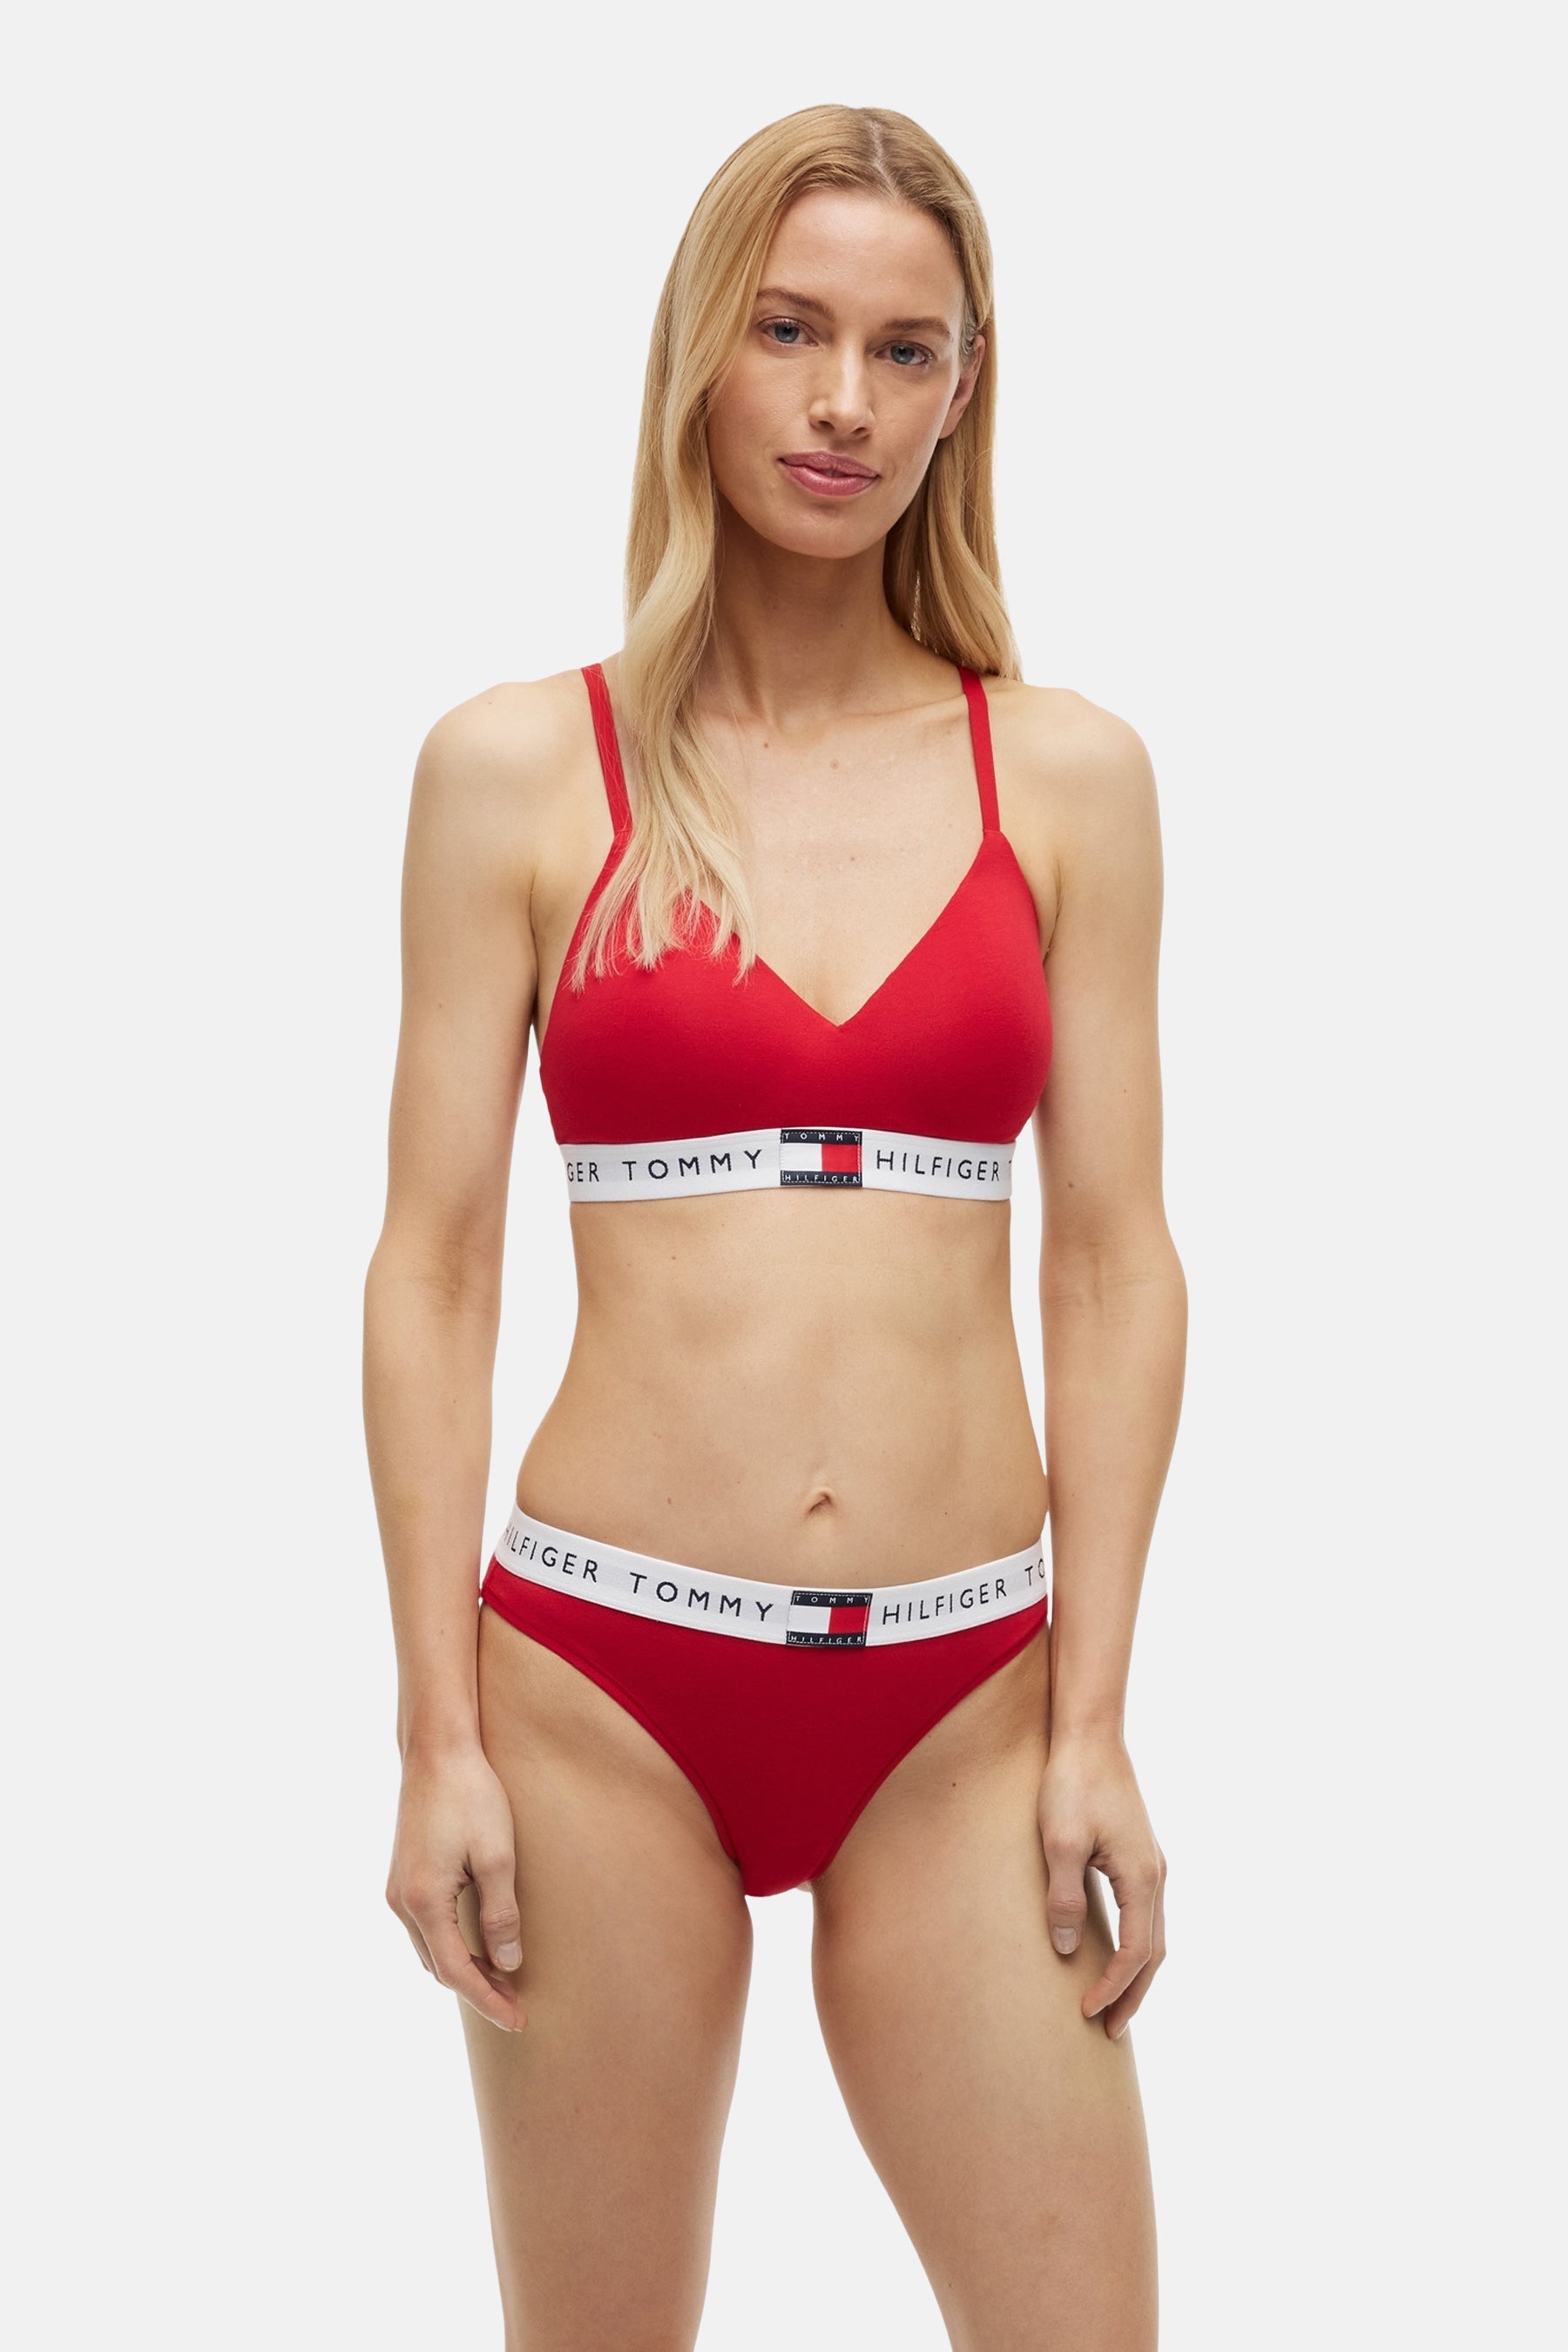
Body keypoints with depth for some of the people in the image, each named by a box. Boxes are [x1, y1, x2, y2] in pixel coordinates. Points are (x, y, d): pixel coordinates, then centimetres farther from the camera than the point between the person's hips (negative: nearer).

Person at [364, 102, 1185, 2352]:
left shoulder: (1066, 773, 5)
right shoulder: (518, 769, 1)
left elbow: (1117, 1265, 4)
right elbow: (432, 1266, 0)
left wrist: (1094, 1720, -2)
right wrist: (441, 1736, -4)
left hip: (958, 1701, 1)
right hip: (605, 1670, -1)